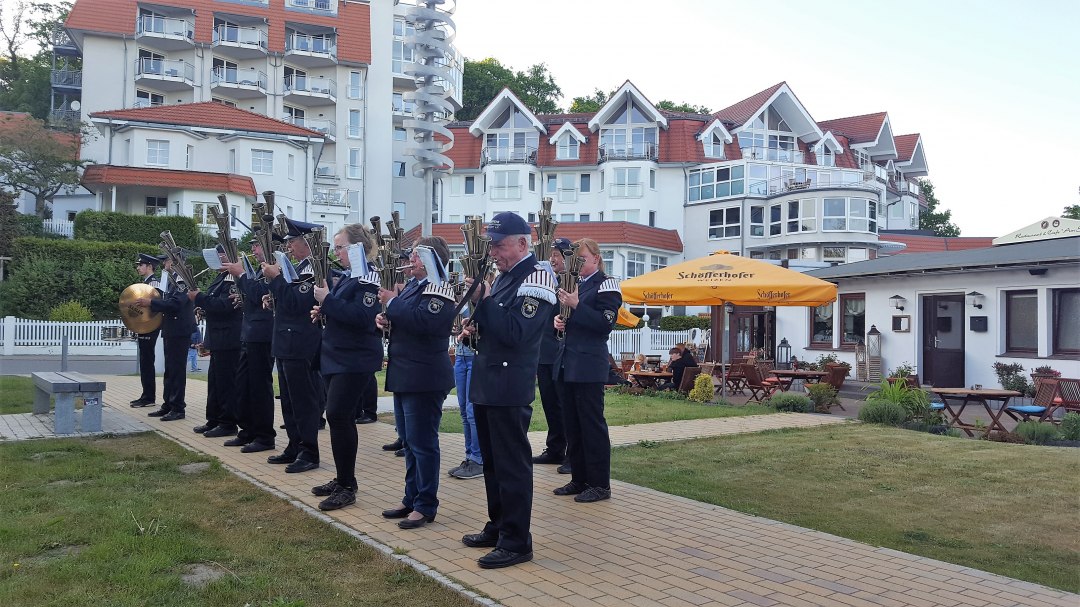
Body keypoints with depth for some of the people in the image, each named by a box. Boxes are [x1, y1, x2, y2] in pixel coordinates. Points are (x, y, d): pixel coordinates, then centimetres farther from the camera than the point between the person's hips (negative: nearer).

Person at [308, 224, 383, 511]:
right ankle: (342, 479, 23)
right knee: (340, 417, 13)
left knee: (338, 415, -10)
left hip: (355, 360, -10)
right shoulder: (347, 276, 15)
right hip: (337, 357, 10)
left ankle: (347, 487, -1)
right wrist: (324, 312, 6)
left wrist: (327, 300, -21)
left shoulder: (368, 277, -14)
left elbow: (362, 317, -25)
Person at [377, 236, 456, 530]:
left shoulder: (439, 287, -13)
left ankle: (426, 505, 7)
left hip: (424, 378, -10)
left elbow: (423, 320, -28)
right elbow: (403, 318, 23)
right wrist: (385, 317, 2)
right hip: (404, 375, 10)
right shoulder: (413, 285, 15)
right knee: (409, 442, 16)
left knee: (422, 442, -3)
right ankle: (412, 499, 27)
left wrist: (393, 302, -18)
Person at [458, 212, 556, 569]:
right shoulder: (503, 276, 15)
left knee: (512, 464, -3)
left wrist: (483, 300, -19)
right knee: (492, 460, 17)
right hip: (486, 382, 10)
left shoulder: (536, 278, -13)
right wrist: (475, 328, 5)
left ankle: (516, 542, 6)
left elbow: (516, 333, -23)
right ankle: (498, 527, 29)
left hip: (509, 387, -9)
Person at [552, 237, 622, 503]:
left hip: (589, 366, -8)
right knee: (572, 424, 11)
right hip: (566, 363, 8)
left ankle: (600, 484, 4)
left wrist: (576, 305, -21)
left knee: (592, 424, -4)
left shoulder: (606, 285, -6)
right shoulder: (573, 284, 17)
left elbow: (605, 323, -15)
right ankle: (579, 479, 21)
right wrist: (559, 320, 2)